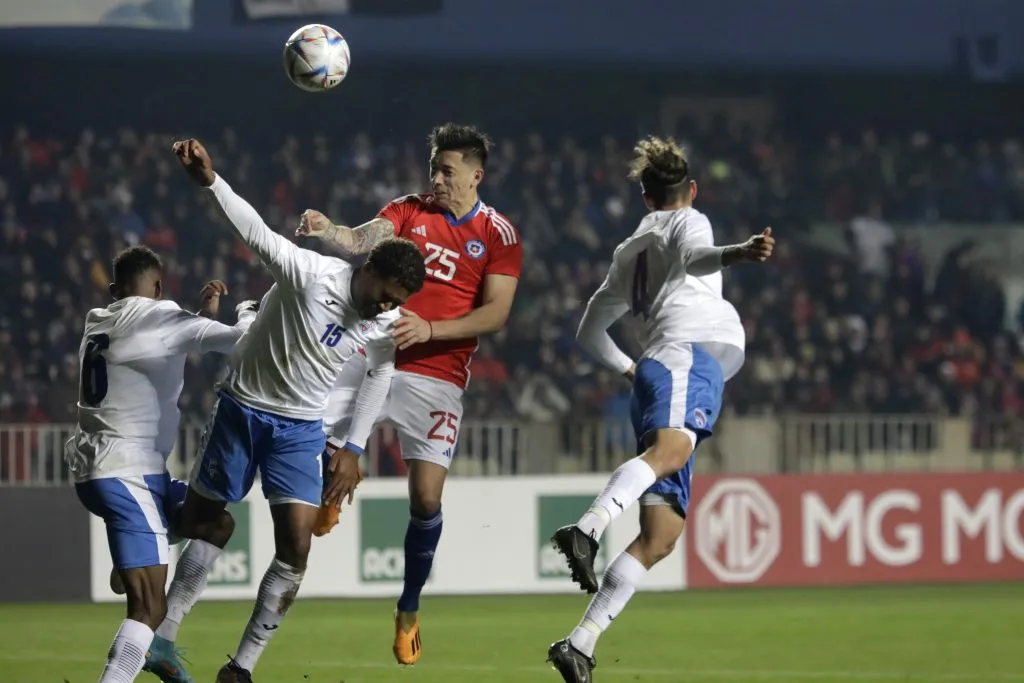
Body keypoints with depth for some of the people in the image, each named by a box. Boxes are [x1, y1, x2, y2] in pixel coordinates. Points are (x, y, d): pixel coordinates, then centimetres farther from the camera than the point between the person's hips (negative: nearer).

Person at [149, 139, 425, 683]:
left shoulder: (390, 323, -9)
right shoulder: (311, 274, -23)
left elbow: (380, 375, 9)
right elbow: (257, 232, -34)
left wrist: (353, 448, 7)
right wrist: (209, 180, -51)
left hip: (300, 428, 3)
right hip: (242, 408, -3)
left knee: (295, 547, -9)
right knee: (203, 525, 7)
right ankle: (163, 635, 23)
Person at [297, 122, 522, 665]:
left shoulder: (498, 235, 0)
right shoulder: (408, 210, 6)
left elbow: (495, 314, -7)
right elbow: (362, 241, -12)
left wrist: (429, 329, -21)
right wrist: (327, 230, -35)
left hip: (435, 375, -2)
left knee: (426, 499, -6)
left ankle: (409, 612, 13)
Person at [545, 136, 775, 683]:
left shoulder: (629, 252, 36)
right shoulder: (687, 222, 16)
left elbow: (590, 330, 42)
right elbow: (693, 256, -10)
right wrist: (735, 254, -30)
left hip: (655, 371, 7)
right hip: (692, 353, -7)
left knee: (660, 537, -2)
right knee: (669, 450, -37)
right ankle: (588, 529, -64)